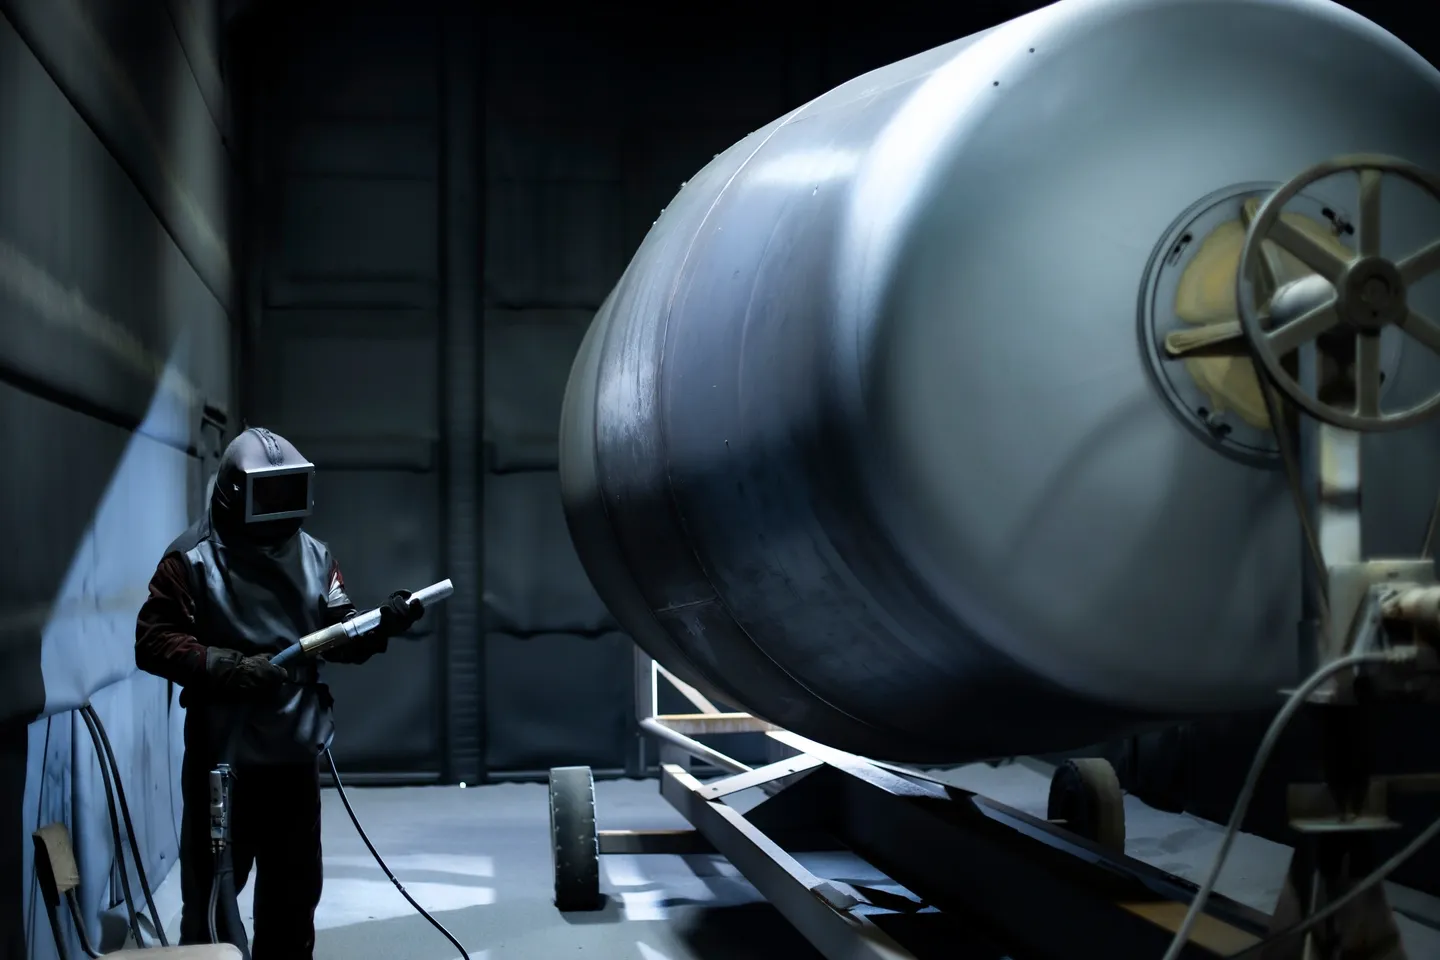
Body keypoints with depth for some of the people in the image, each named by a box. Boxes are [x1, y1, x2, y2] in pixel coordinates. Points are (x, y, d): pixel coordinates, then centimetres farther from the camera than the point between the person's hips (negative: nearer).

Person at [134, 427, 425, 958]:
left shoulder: (314, 556, 7)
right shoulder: (192, 559, -9)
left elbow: (340, 639, 6)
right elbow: (153, 641, -13)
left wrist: (380, 625, -15)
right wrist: (229, 666, -24)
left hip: (296, 755, 5)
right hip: (221, 756, -5)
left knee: (294, 894, 18)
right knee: (212, 895, 4)